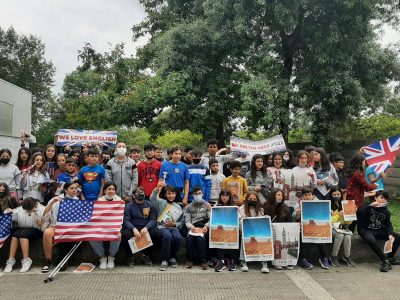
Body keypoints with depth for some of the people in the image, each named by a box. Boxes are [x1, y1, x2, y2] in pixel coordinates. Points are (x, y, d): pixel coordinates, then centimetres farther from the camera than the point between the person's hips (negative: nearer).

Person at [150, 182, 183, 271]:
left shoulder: (178, 207, 20)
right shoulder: (161, 202, 12)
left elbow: (180, 222, 18)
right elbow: (152, 199, -11)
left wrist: (174, 224, -4)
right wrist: (157, 188, -24)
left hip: (173, 227, 3)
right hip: (162, 226, -3)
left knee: (177, 237, -30)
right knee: (167, 236, -35)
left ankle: (172, 257, -4)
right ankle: (164, 260, -23)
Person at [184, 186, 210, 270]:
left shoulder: (207, 205, 17)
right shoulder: (189, 207, 19)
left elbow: (210, 219, 7)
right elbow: (187, 221, 8)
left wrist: (206, 226, -14)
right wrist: (191, 226, -15)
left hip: (203, 227, -1)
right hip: (193, 227, 1)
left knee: (200, 237, -34)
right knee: (189, 237, -32)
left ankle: (203, 261, -23)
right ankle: (189, 260, -16)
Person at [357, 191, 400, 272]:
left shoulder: (386, 211, 10)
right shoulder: (368, 207, -6)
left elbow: (388, 224, 4)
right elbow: (359, 214, -25)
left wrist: (390, 234, -15)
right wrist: (370, 206, -31)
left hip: (379, 231, 6)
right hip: (367, 230, -6)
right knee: (371, 240, -37)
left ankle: (390, 258, 4)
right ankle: (385, 261, -27)